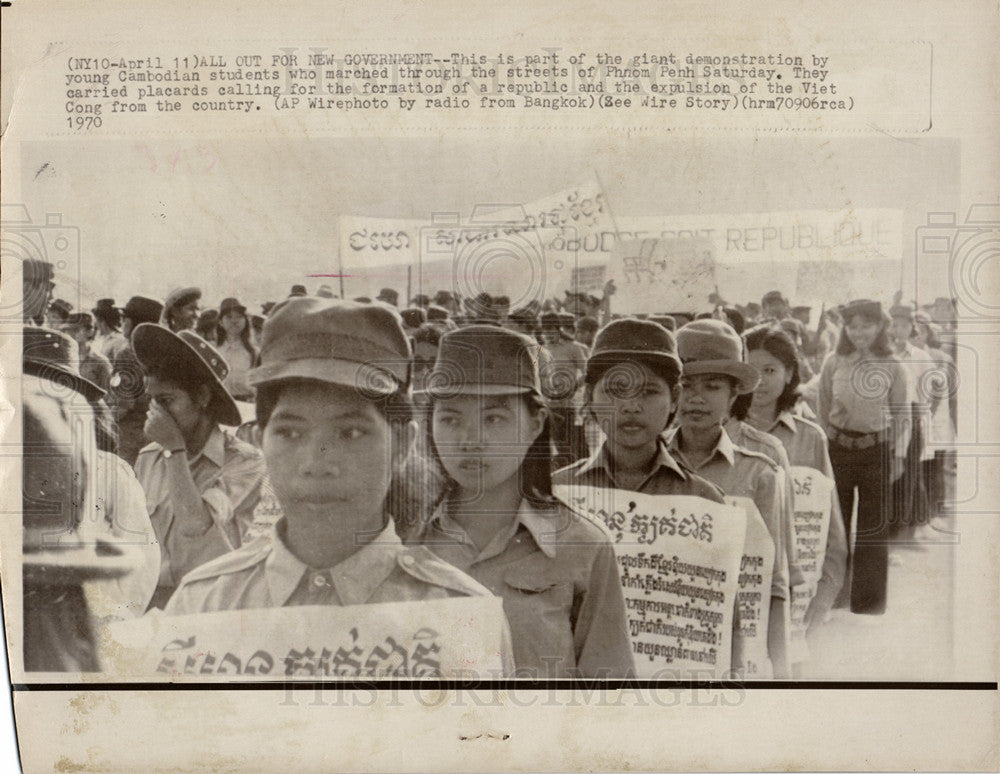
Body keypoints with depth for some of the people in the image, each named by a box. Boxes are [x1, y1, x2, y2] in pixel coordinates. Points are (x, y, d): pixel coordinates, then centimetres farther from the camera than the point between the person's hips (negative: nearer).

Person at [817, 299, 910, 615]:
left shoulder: (893, 368, -2)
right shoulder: (833, 364, 1)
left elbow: (902, 415, 5)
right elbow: (823, 412, 7)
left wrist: (899, 453, -2)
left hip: (876, 450, -1)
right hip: (837, 448, 1)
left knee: (874, 526, 5)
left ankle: (868, 600, 18)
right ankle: (834, 594, 22)